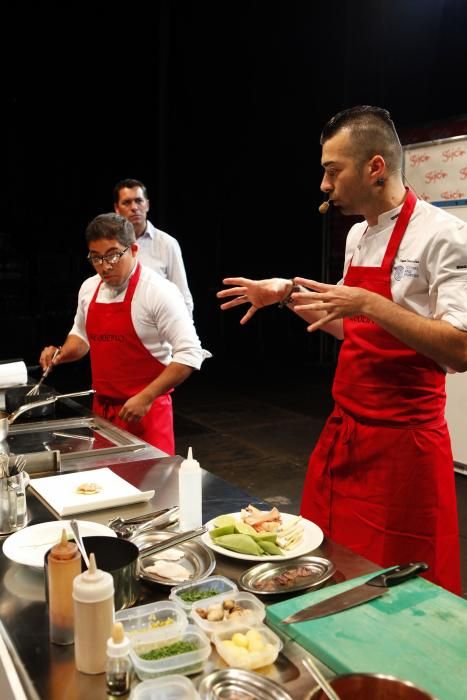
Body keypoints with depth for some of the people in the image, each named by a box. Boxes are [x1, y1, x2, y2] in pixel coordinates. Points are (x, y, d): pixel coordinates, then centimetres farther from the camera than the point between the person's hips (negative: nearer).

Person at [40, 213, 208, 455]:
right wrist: (63, 353, 1)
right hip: (101, 407, 6)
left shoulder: (159, 291, -16)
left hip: (145, 410, -6)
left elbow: (189, 354, -19)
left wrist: (146, 398, -21)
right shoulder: (88, 288, 4)